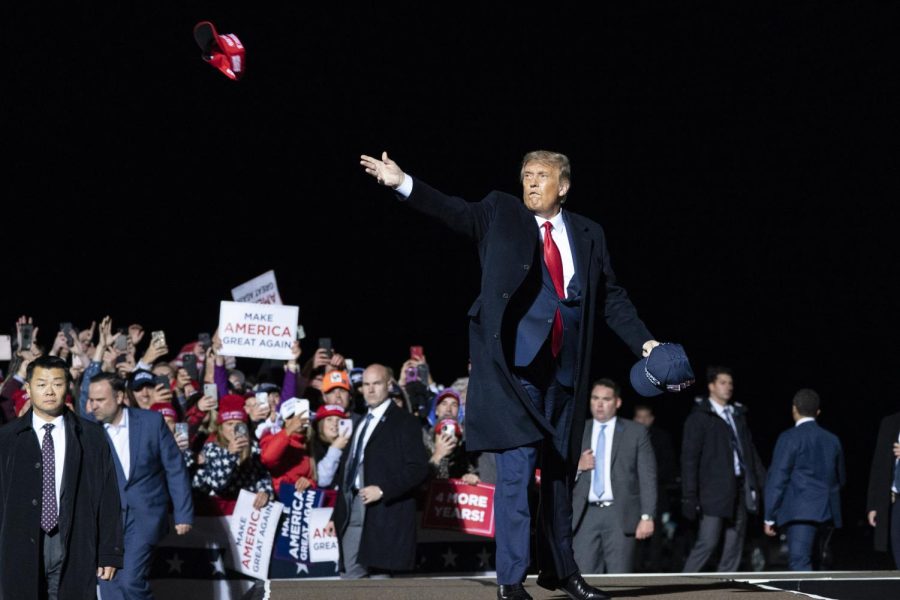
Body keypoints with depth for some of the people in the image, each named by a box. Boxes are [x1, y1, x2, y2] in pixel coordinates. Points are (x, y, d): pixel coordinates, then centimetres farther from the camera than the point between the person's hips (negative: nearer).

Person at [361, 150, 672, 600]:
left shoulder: (588, 234, 12)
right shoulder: (501, 214, 6)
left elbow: (612, 298, 13)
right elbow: (455, 212, -7)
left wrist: (645, 342, 3)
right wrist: (402, 183, -20)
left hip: (565, 369, 4)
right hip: (515, 366, -4)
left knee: (560, 471, 14)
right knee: (516, 469, -11)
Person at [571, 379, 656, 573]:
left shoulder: (636, 432, 7)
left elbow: (647, 478, 2)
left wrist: (647, 516, -7)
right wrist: (577, 467, -6)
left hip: (620, 515, -2)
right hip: (586, 515, 2)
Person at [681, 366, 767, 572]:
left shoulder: (738, 414, 16)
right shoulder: (699, 417, -2)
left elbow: (750, 451, 18)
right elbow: (689, 459, -6)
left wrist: (764, 483, 10)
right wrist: (690, 497, -12)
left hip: (740, 488, 6)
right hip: (714, 489, -6)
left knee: (734, 546, 6)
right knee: (707, 543, -10)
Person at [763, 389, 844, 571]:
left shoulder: (789, 438, -6)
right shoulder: (832, 440, 12)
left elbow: (777, 479, -8)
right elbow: (841, 478, 23)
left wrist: (769, 518, -5)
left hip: (800, 513, -6)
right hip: (827, 513, 6)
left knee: (799, 562, -12)